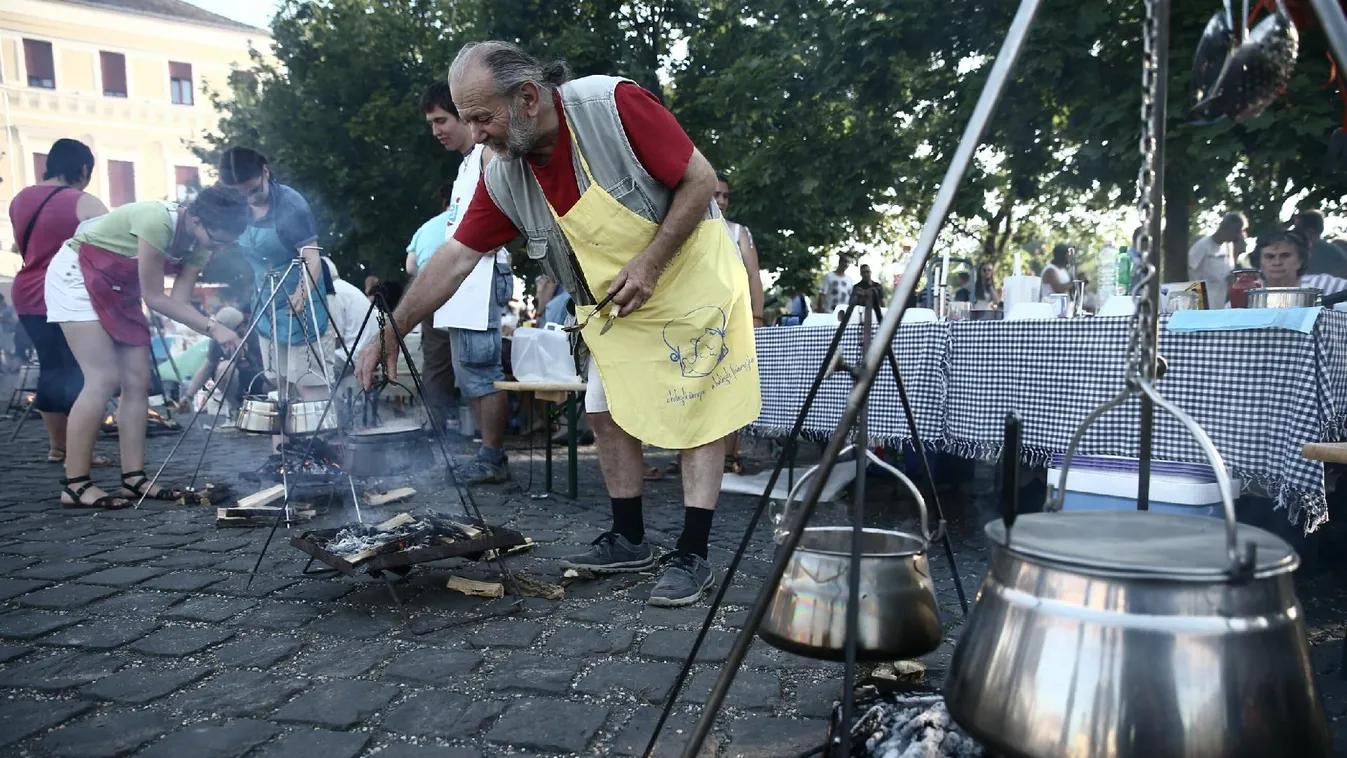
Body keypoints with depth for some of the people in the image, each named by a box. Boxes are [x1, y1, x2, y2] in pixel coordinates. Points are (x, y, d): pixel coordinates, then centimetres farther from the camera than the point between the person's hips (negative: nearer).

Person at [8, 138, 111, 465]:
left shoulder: (20, 199, 11)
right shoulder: (85, 203, -12)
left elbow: (23, 249, 21)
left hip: (28, 295, 7)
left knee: (51, 368, 14)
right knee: (78, 371, -1)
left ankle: (56, 446, 19)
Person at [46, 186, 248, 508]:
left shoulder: (199, 245, -6)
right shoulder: (157, 220, -31)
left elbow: (180, 301, -10)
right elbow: (154, 298, -27)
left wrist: (219, 333, -24)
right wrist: (212, 327, -29)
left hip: (120, 289, 8)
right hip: (76, 275, -8)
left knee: (137, 381, -1)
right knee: (104, 379, -17)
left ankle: (134, 477, 2)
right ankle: (75, 485, -12)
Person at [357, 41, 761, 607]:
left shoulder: (614, 104, -25)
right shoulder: (503, 180, -8)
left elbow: (700, 180, -21)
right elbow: (455, 258, -5)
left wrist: (649, 264, -26)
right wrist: (388, 335, -8)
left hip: (690, 279, -6)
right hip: (613, 306, 6)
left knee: (697, 414, -6)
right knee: (608, 412, 5)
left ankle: (692, 557, -2)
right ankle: (629, 541, 18)